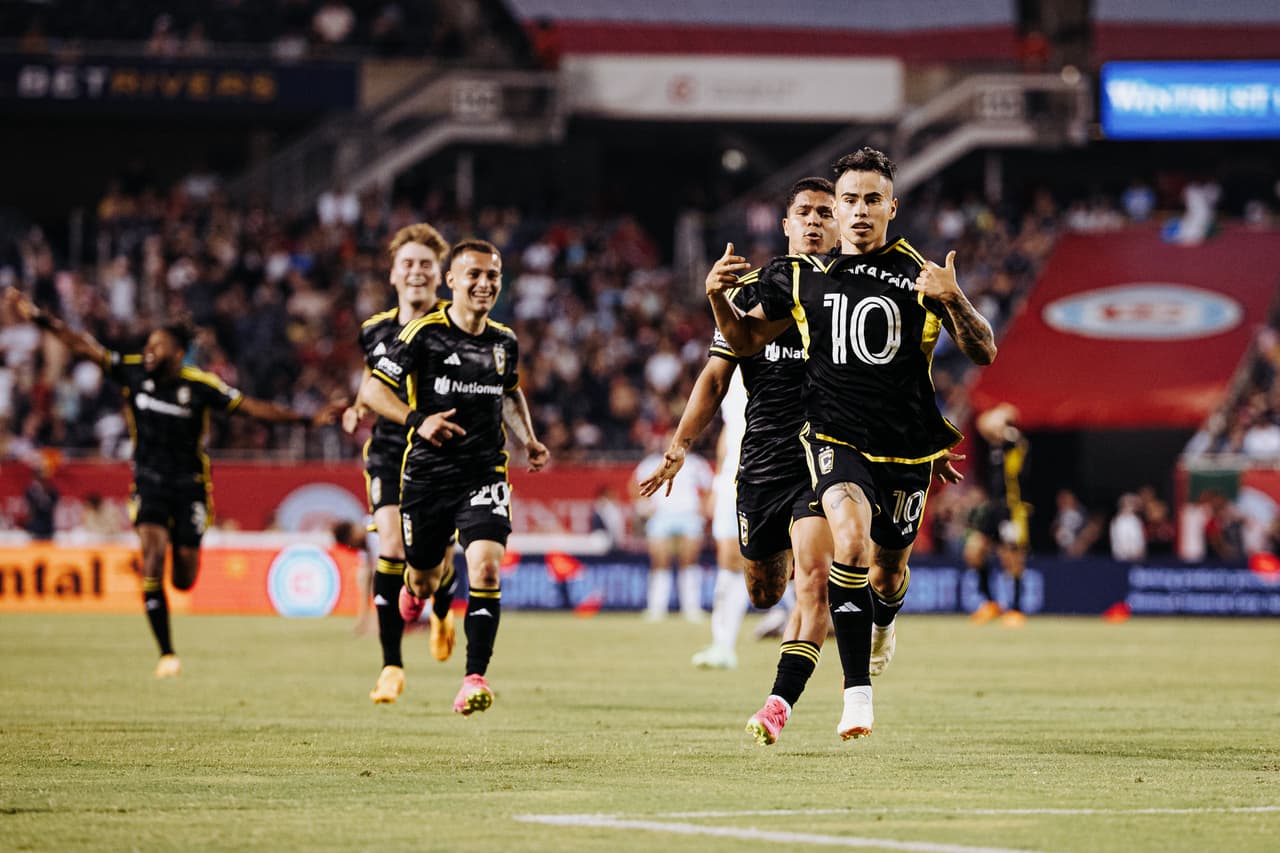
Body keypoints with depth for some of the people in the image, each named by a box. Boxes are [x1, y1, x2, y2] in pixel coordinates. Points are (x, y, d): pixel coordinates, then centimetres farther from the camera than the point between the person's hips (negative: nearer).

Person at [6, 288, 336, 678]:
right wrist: (38, 317, -11)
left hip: (190, 485, -1)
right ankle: (166, 654, -12)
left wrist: (306, 419, -18)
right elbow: (83, 346, -7)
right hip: (148, 481, 1)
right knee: (152, 562, -18)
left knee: (184, 580, 2)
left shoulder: (201, 386, -13)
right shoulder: (132, 372, -7)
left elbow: (254, 408, -11)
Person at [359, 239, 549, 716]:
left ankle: (475, 677, -16)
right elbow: (372, 390, -9)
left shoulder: (505, 342, 7)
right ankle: (417, 588, 52)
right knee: (423, 580, 11)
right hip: (428, 474, -2)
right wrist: (417, 420, -24)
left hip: (485, 474, 2)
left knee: (486, 568, -19)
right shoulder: (424, 334, -8)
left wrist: (528, 441, 11)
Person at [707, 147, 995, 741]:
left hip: (907, 446, 1)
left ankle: (883, 622, 56)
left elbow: (984, 353, -5)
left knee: (888, 571, 15)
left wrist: (954, 301, -23)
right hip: (835, 439, -1)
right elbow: (746, 341, 16)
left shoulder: (920, 277, -1)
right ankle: (857, 693, -28)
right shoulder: (803, 278, 5)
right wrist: (718, 298, -4)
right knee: (850, 540, -28)